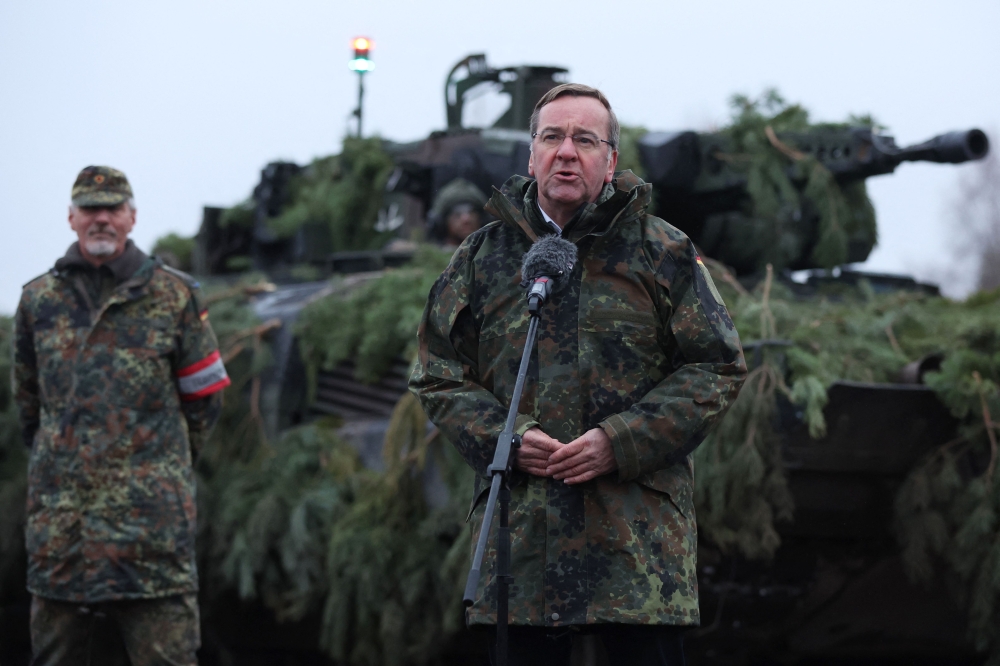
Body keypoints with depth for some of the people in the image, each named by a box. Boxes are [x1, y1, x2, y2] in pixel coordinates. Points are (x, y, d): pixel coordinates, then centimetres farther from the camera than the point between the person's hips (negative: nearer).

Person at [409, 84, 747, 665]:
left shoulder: (663, 253, 5)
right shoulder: (483, 258, 12)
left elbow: (718, 368, 3)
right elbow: (439, 376, 13)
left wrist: (621, 443, -10)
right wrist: (502, 438, -7)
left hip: (639, 529, -2)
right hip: (518, 526, 2)